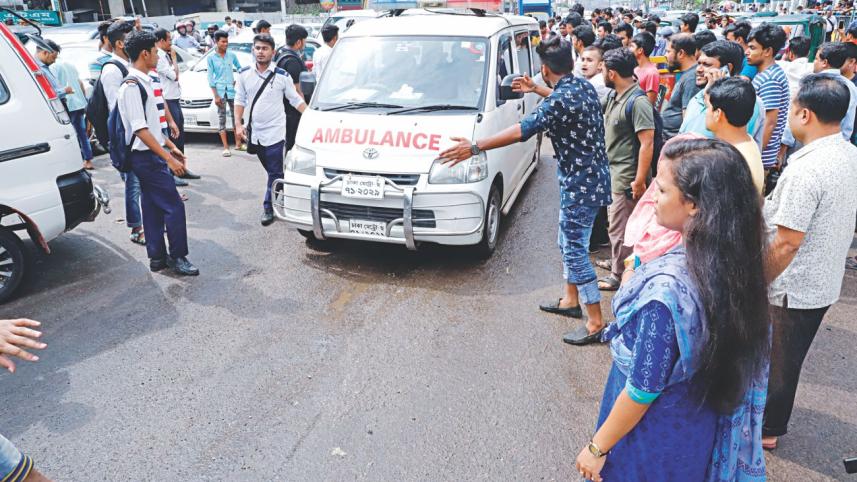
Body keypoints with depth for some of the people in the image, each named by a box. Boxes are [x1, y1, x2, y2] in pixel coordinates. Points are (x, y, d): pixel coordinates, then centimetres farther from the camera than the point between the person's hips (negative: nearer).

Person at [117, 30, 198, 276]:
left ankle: (157, 257, 21)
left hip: (151, 156, 10)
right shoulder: (131, 86, -17)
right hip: (147, 157, -10)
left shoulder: (143, 82, 12)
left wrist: (171, 146, 20)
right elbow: (140, 130, -22)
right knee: (174, 206, -6)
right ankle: (178, 257, 3)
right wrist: (168, 158, -23)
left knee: (153, 208, 13)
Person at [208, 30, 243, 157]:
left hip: (232, 90, 2)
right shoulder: (211, 58, -2)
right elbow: (210, 77, -3)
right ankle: (226, 148, 1)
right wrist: (215, 96, -8)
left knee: (236, 117, 6)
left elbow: (239, 68, 18)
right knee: (221, 119, 0)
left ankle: (238, 144, 16)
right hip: (220, 90, -2)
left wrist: (237, 80, 4)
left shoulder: (232, 55, 3)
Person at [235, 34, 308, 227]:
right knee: (272, 171, 14)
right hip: (255, 132, 4)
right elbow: (240, 100, 9)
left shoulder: (282, 75, -5)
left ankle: (268, 207, 6)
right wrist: (238, 124, 0)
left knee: (275, 173, -4)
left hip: (274, 133, -3)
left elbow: (296, 100, 1)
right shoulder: (244, 74, 4)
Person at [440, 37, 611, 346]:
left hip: (580, 184, -10)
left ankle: (596, 323, 6)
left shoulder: (559, 100, -24)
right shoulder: (584, 86, 7)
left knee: (575, 250, -2)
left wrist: (475, 148, -30)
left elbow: (523, 130, -31)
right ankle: (570, 300, 36)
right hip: (590, 178, 10)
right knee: (568, 243, 21)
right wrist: (536, 90, 38)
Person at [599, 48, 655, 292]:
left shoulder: (637, 102, -21)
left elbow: (647, 144, -24)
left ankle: (619, 276, 15)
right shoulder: (614, 97, 7)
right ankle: (617, 262, 39)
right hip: (612, 172, 9)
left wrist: (640, 181, -25)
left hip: (626, 177, -9)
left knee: (620, 227, 2)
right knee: (615, 223, 22)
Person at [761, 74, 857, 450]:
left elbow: (785, 243, -27)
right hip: (824, 284, 8)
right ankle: (772, 418, 40)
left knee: (773, 360, 11)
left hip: (791, 289, -8)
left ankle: (765, 428, 29)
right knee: (788, 357, 22)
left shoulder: (806, 169, -27)